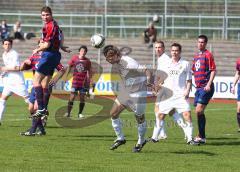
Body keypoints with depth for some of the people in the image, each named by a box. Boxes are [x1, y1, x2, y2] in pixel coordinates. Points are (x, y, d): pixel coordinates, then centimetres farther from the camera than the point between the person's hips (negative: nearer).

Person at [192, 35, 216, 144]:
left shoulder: (208, 55, -7)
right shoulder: (196, 56, 17)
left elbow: (213, 70, -12)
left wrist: (209, 84, -20)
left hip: (206, 87, -8)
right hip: (198, 87, 8)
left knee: (199, 110, -16)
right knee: (199, 112, 9)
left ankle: (201, 136, -14)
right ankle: (202, 136, 16)